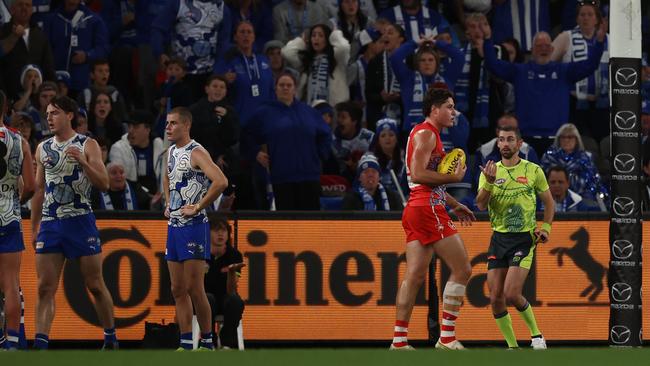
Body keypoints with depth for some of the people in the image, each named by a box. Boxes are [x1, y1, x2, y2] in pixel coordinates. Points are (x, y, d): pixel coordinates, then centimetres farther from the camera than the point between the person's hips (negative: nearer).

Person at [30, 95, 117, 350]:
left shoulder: (87, 145, -1)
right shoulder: (43, 149, 12)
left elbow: (104, 184, -8)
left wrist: (82, 162, -22)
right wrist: (34, 228, 14)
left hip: (80, 221, -4)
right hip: (50, 222, 4)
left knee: (95, 285, 4)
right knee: (45, 287, -5)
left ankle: (110, 339, 18)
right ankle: (40, 343, -10)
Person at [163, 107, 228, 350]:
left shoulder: (196, 153, -13)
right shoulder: (171, 152, 13)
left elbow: (221, 182, -27)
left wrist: (198, 207, -21)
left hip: (193, 227, -9)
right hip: (174, 227, 9)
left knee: (194, 289, -7)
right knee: (178, 290, 8)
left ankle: (207, 343, 1)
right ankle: (185, 344, 12)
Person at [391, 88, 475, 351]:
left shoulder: (430, 134, 23)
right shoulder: (426, 134, -9)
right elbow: (418, 174, -20)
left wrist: (454, 205, 28)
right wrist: (454, 177, -15)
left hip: (417, 210, 10)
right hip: (427, 210, -10)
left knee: (415, 275, 6)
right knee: (462, 269, -8)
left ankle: (399, 340, 3)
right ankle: (447, 338, -9)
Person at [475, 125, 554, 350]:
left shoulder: (533, 171, 1)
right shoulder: (490, 171, 6)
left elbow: (549, 202, 12)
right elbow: (481, 205, -7)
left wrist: (545, 227, -2)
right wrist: (489, 182, -22)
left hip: (524, 238, -3)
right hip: (499, 238, 3)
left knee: (511, 294, -17)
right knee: (495, 298, -2)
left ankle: (536, 334, 6)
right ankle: (512, 346, 11)